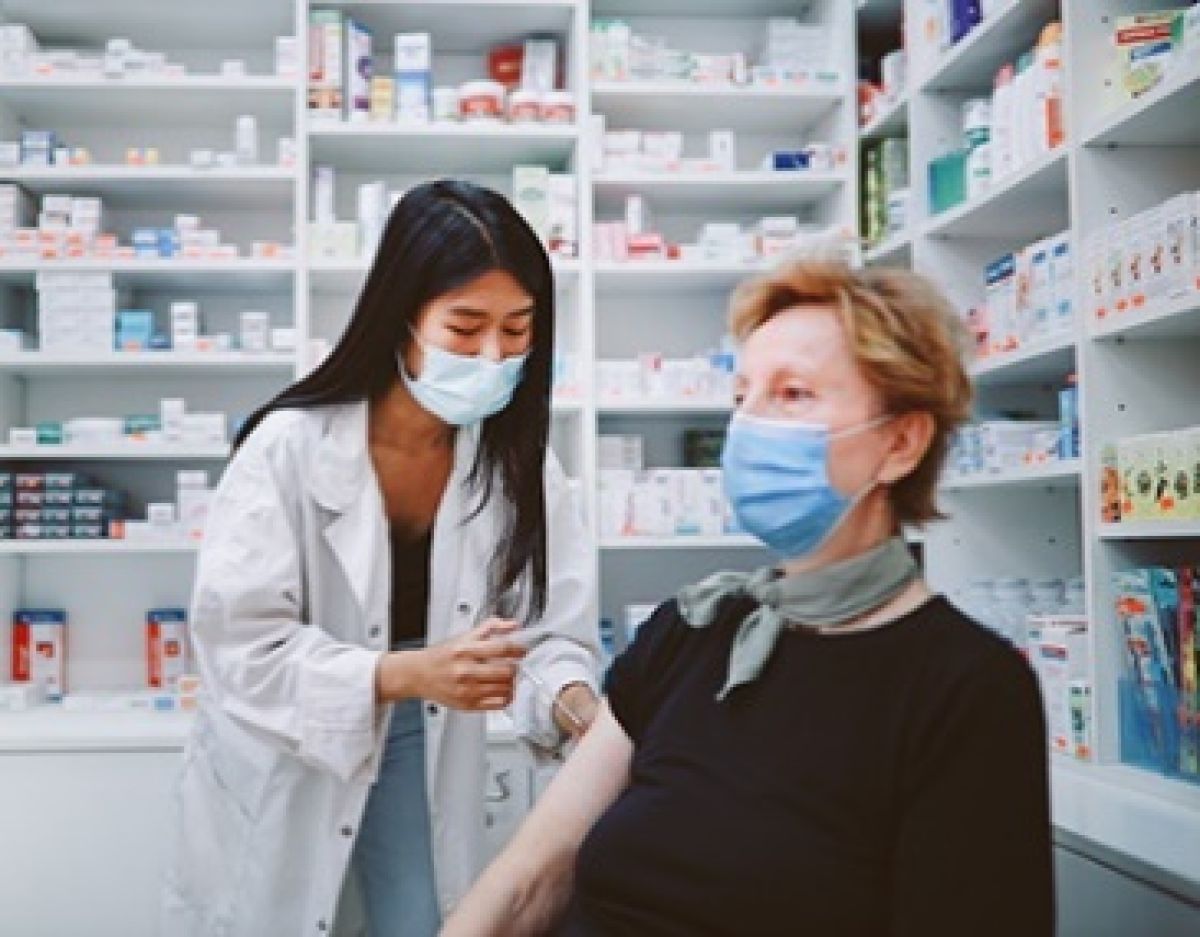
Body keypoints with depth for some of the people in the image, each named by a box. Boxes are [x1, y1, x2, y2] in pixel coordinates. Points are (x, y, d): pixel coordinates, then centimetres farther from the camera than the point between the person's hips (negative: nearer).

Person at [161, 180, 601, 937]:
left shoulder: (519, 460, -10)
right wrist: (407, 673, -38)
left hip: (420, 752, 3)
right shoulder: (292, 448, -22)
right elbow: (239, 645, -24)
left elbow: (551, 630, -12)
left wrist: (582, 708, -34)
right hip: (277, 765, -2)